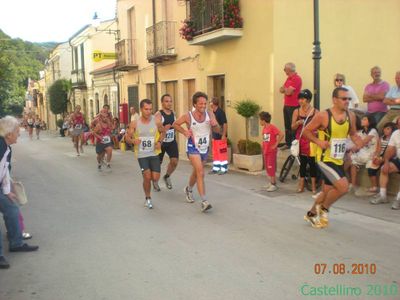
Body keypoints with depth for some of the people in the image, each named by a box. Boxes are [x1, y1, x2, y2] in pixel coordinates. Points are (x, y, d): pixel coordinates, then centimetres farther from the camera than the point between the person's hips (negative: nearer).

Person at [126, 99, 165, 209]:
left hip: (154, 153, 1)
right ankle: (148, 198, 17)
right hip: (142, 154, -1)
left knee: (155, 178, -3)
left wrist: (159, 141, -7)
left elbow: (163, 132, 12)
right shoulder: (134, 123, -6)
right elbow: (127, 137, 3)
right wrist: (133, 140, -20)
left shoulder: (156, 121, -6)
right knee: (147, 177, -9)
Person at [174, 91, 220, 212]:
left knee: (196, 172, 22)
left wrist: (215, 124, -24)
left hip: (205, 148, 5)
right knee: (200, 173, -18)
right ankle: (204, 201, -18)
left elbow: (218, 130, -2)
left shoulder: (210, 114, -6)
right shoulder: (188, 116, -14)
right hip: (193, 148, -5)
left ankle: (188, 189, 50)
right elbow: (175, 124, 2)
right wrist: (184, 132, -13)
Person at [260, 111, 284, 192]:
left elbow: (281, 135, -24)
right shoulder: (264, 128, 8)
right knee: (268, 168, 13)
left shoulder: (272, 127, -15)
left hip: (272, 151, -8)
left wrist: (276, 144, -18)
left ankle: (273, 185, 0)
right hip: (266, 151, 8)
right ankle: (272, 182, 23)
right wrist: (263, 148, 10)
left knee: (271, 168, -6)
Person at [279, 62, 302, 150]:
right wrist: (287, 89, -9)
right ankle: (287, 143, 18)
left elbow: (288, 92, -19)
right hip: (286, 105, 9)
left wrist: (284, 88, 1)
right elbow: (281, 90, 12)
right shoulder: (288, 78, 15)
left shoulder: (297, 79, -14)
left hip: (293, 106, -9)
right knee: (287, 126, 11)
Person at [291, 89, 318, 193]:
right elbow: (293, 127, 6)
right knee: (302, 162, 8)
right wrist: (298, 123, -12)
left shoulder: (315, 112, -2)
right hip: (300, 140, 2)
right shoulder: (296, 111, 5)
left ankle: (313, 186, 8)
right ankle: (301, 185, 15)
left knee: (312, 162, -2)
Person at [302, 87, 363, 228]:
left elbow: (353, 134, 16)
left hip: (338, 160, 7)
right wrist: (319, 141, -21)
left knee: (327, 191, 17)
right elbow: (306, 131, -6)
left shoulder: (351, 116, 1)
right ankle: (324, 208, 8)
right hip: (325, 159, -7)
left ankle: (311, 214, 39)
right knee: (343, 187, -18)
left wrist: (362, 147, -2)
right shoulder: (323, 116, -15)